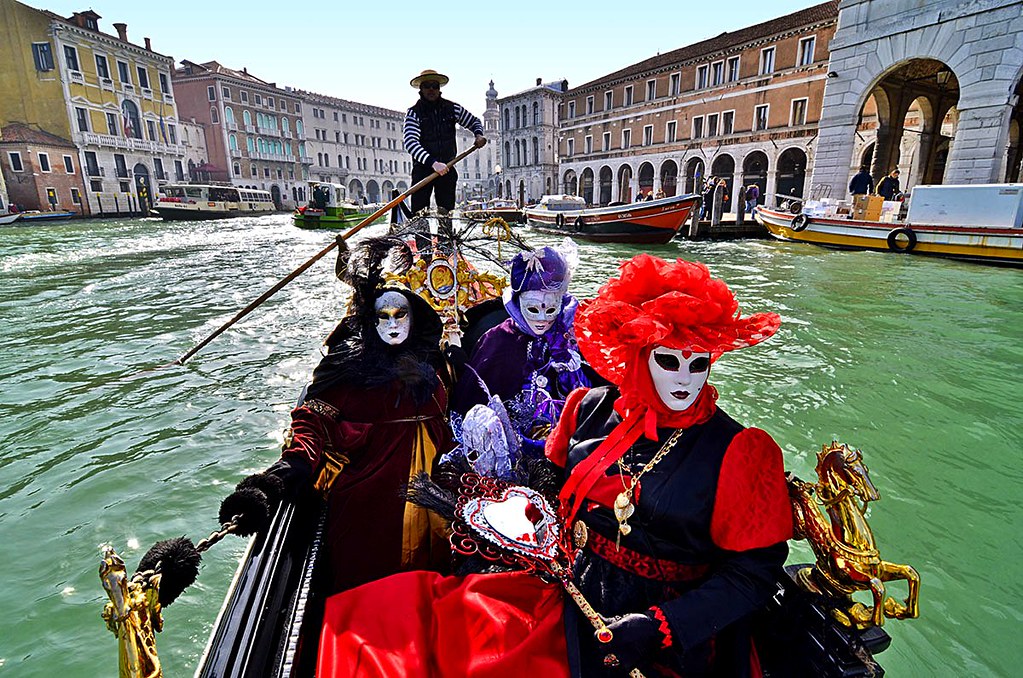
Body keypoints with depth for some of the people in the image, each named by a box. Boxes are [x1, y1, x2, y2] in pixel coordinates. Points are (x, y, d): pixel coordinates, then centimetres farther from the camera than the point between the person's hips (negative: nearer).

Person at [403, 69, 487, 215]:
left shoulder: (452, 108, 7)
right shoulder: (414, 113, -4)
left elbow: (474, 122, 22)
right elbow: (410, 143, -18)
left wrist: (479, 134, -4)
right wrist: (433, 163, -32)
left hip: (447, 168, 3)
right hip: (423, 168, -3)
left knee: (448, 212, 5)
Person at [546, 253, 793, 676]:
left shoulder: (738, 451, -11)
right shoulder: (592, 409, -2)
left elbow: (752, 573, -9)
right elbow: (553, 479, 14)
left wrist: (658, 626, -17)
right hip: (576, 599, 2)